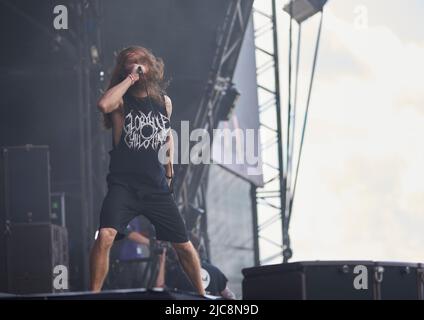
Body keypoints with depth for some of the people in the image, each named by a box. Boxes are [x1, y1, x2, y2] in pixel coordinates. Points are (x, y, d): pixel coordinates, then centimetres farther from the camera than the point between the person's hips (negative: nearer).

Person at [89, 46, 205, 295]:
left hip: (157, 188, 4)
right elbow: (103, 105, -28)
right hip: (124, 185, -3)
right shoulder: (121, 99, -3)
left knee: (184, 245, 9)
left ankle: (202, 295, 29)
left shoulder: (164, 101, 9)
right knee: (106, 235, -27)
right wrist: (130, 78, -18)